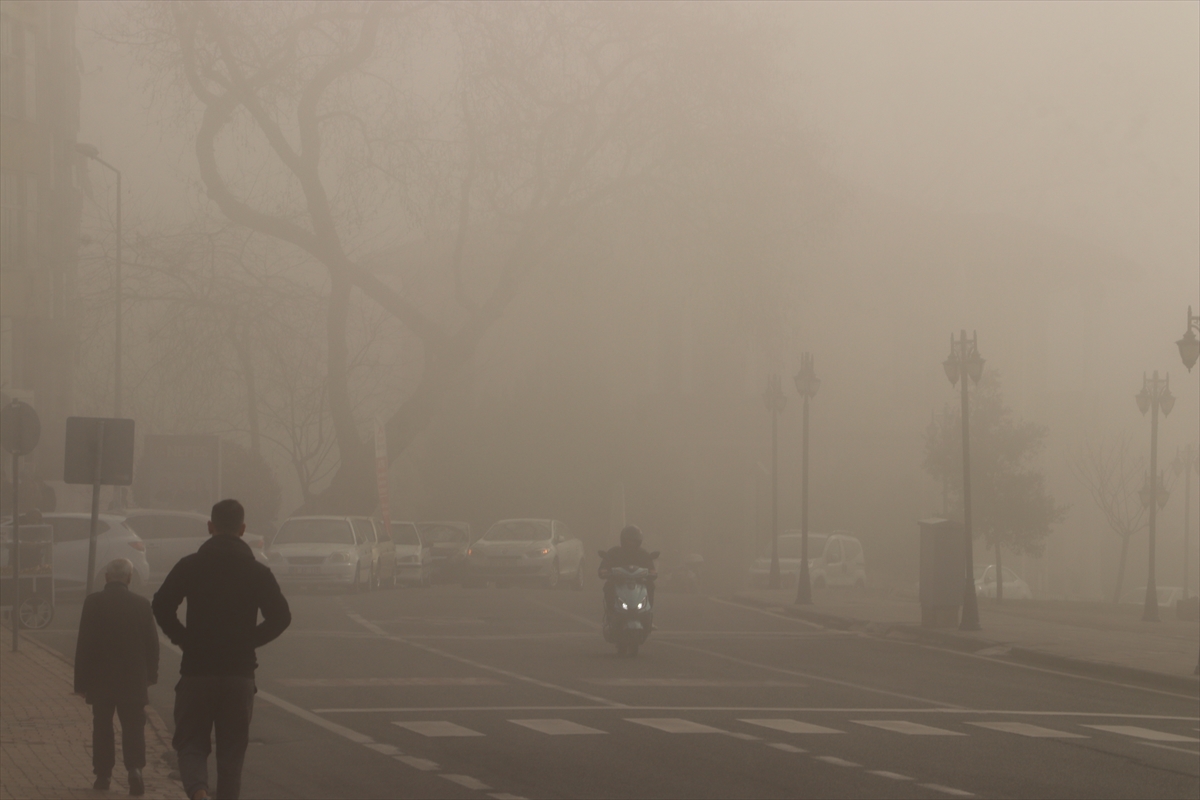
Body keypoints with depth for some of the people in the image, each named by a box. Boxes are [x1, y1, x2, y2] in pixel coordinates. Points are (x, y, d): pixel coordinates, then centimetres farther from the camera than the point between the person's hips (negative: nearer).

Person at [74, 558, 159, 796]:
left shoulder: (93, 602, -7)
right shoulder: (141, 604, -3)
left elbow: (84, 644, -6)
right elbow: (152, 642, 3)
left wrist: (81, 681, 0)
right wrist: (151, 675, 16)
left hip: (100, 678, 0)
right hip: (133, 678, 0)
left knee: (102, 726, 13)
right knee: (133, 726, 4)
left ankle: (103, 774, 13)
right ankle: (135, 767, -17)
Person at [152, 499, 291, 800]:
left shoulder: (190, 566, 0)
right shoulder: (257, 572, 2)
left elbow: (161, 606, -9)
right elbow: (280, 616, -6)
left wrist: (184, 639, 3)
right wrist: (248, 640, 5)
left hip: (197, 670, -1)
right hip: (240, 671, 1)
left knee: (191, 742, 4)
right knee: (232, 750, 10)